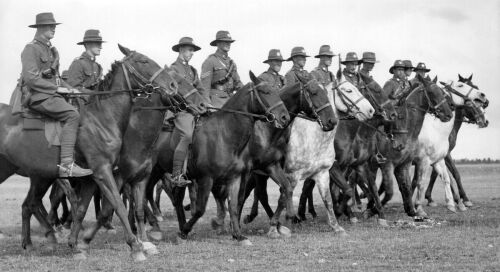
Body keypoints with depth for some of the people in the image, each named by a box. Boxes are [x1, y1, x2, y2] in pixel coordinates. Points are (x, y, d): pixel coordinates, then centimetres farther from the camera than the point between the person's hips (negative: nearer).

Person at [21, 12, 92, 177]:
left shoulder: (51, 50, 21)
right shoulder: (31, 49, -7)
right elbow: (31, 78, -17)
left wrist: (69, 89, 10)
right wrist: (57, 89, -16)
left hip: (52, 95, 10)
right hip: (38, 97, -10)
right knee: (72, 115, -28)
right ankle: (66, 165, -36)